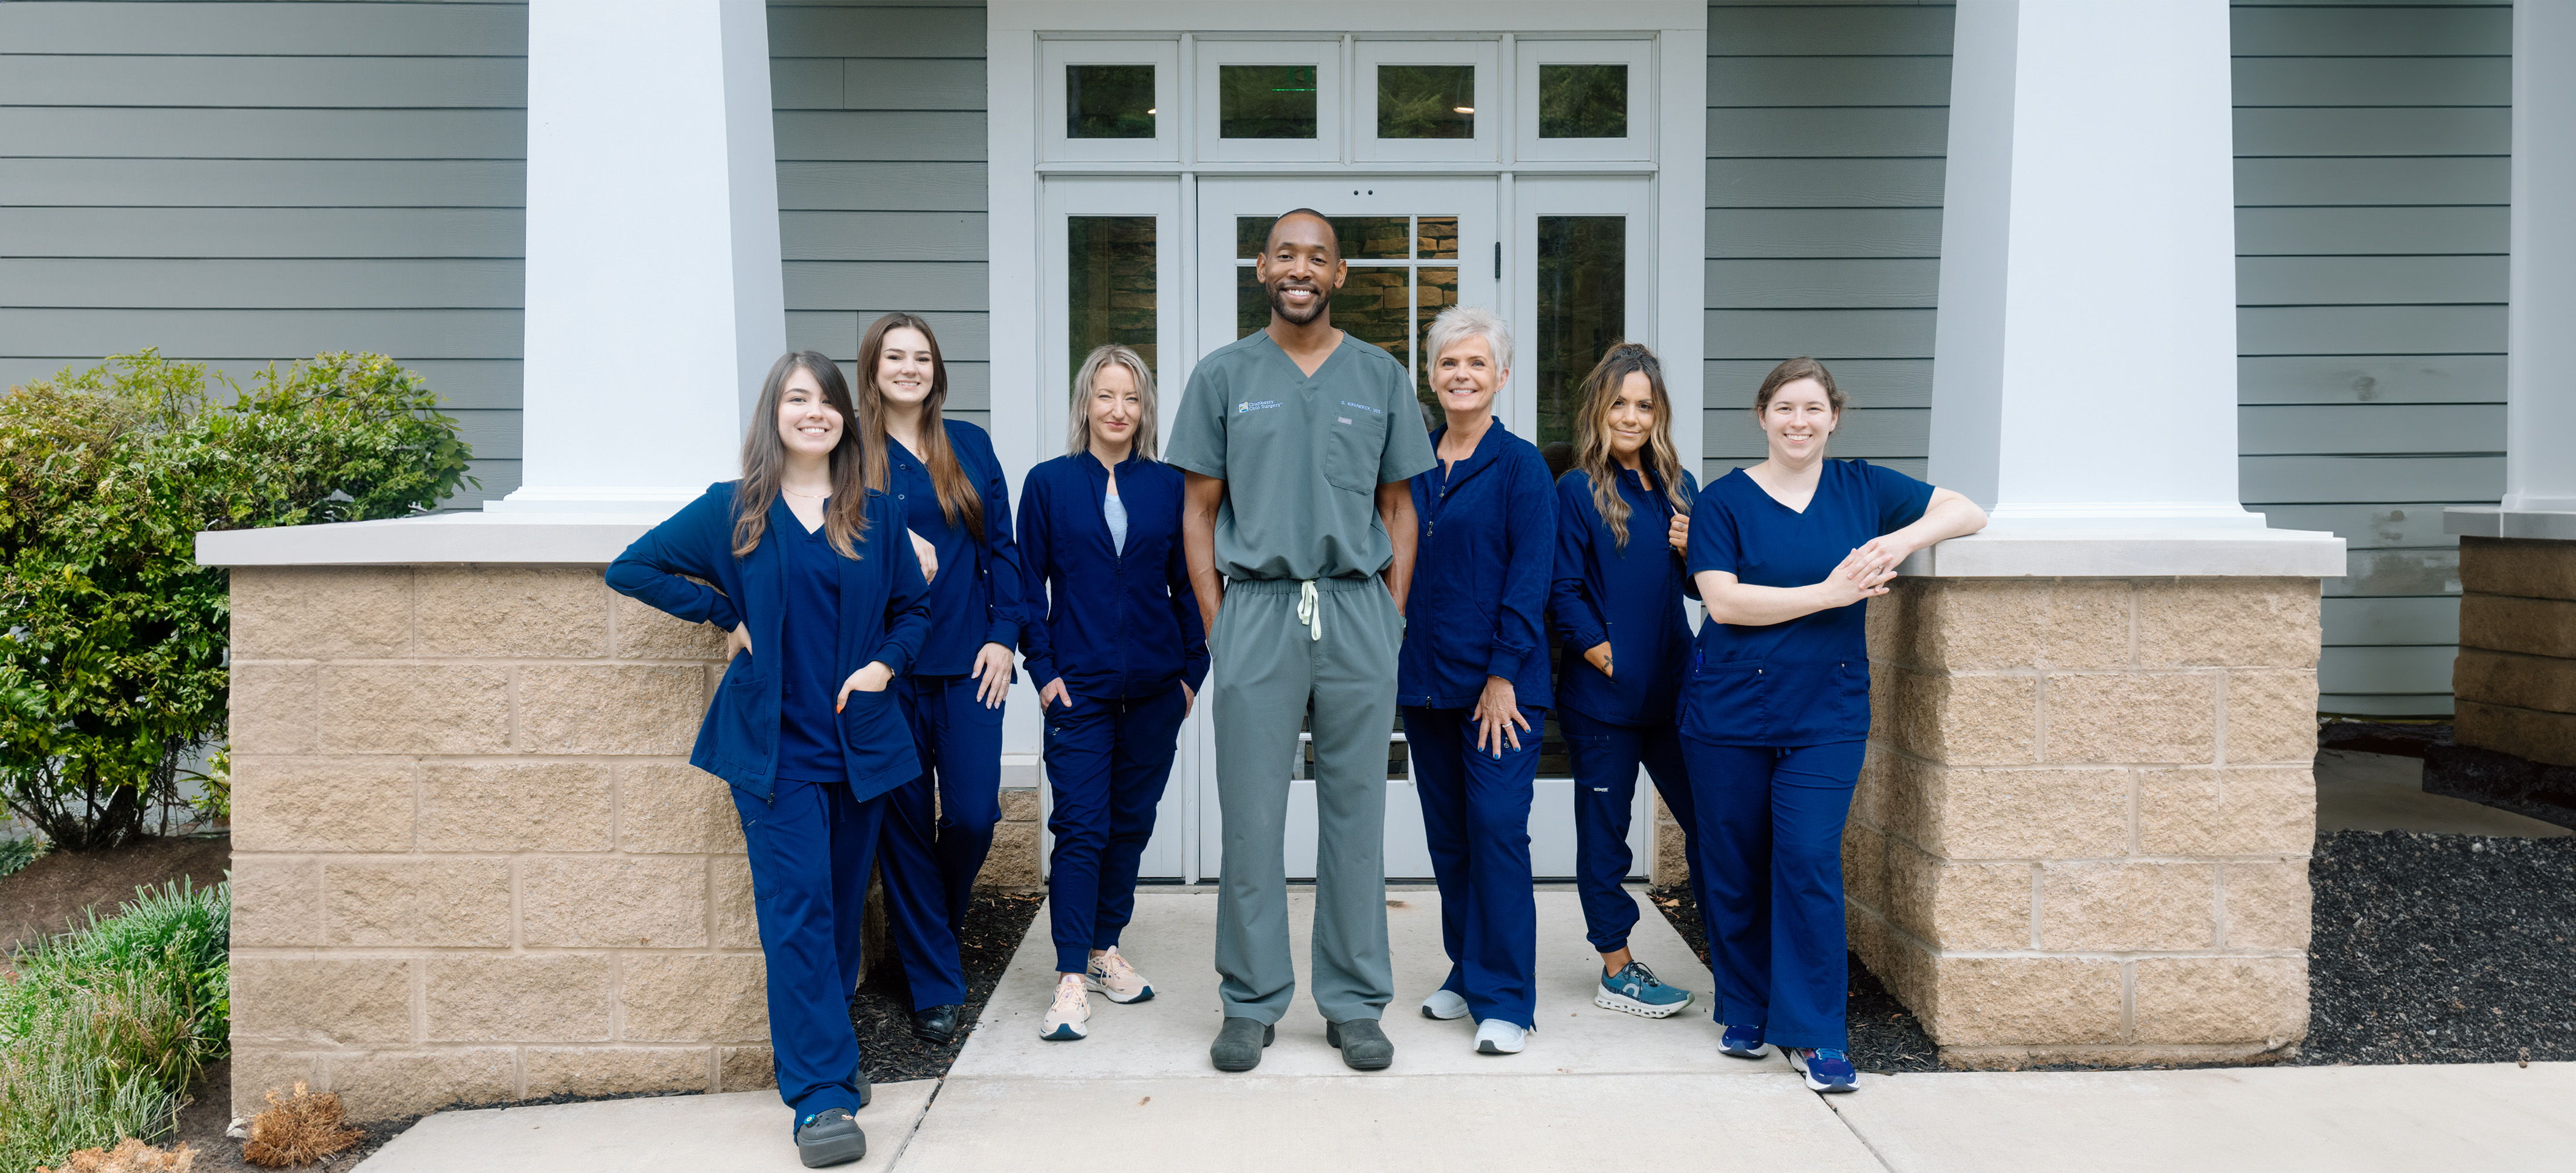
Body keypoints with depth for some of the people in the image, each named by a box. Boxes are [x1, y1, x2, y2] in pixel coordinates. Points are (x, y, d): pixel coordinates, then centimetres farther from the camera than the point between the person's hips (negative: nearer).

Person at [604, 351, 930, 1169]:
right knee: (796, 904, -11)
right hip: (774, 742, -3)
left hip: (858, 737, 3)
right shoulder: (732, 511, 3)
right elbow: (632, 569, 6)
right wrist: (727, 615, -2)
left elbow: (914, 608, 15)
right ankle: (821, 1094, -12)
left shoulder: (875, 515, 8)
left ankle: (818, 1046, 26)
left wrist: (886, 663, -4)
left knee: (843, 903, 9)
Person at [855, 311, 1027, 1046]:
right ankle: (934, 986, 13)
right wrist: (896, 538, -15)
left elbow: (1001, 548, 10)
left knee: (973, 815, -3)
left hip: (969, 662, 2)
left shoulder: (971, 446, 12)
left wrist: (1003, 636, 1)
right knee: (906, 820, 2)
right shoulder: (850, 449, 4)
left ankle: (939, 925, 30)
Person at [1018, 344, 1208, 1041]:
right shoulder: (1049, 483, 2)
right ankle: (1072, 979, -4)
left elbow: (1189, 584, 9)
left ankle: (1105, 949, 26)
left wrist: (1193, 669, 4)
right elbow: (1029, 585, 2)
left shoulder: (1168, 485, 6)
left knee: (1131, 821, 11)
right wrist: (1044, 670, -5)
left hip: (1155, 688, 3)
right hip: (1079, 687, -3)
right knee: (1081, 826, -7)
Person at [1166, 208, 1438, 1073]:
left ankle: (1355, 1003, 18)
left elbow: (1398, 508, 12)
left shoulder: (1380, 377, 10)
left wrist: (1393, 617, 3)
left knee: (1356, 811, 7)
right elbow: (1199, 510, 6)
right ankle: (1252, 1003, 15)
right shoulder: (1223, 375, 7)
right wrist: (1217, 623, -2)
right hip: (1256, 605, -1)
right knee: (1252, 815, 2)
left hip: (1359, 607, 1)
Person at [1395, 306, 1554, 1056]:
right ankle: (1468, 973, 26)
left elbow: (1529, 578, -9)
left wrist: (1503, 675, -14)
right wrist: (1394, 666, 8)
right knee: (1447, 837, 12)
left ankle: (1506, 1001, 0)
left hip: (1499, 682, -5)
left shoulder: (1520, 466, -4)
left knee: (1497, 830, -8)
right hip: (1424, 678, 6)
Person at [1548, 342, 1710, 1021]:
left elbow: (1702, 589, 16)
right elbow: (1564, 594, -10)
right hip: (1601, 696, -5)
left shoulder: (1678, 487, 10)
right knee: (1605, 827, 6)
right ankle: (1618, 973, 16)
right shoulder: (1577, 491, -5)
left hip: (1673, 688, 5)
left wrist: (1692, 552, -4)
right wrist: (1609, 659, -15)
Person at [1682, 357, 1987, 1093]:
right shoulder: (1725, 500, 0)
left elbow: (1968, 513, 8)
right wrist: (1830, 593, -17)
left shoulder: (1862, 489, 8)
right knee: (1735, 868, 7)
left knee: (1810, 861, -9)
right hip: (1730, 712, -1)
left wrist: (1907, 537, -12)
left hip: (1826, 715, 1)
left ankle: (1812, 1034, 1)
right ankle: (1744, 1013, 24)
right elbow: (1722, 598, -12)